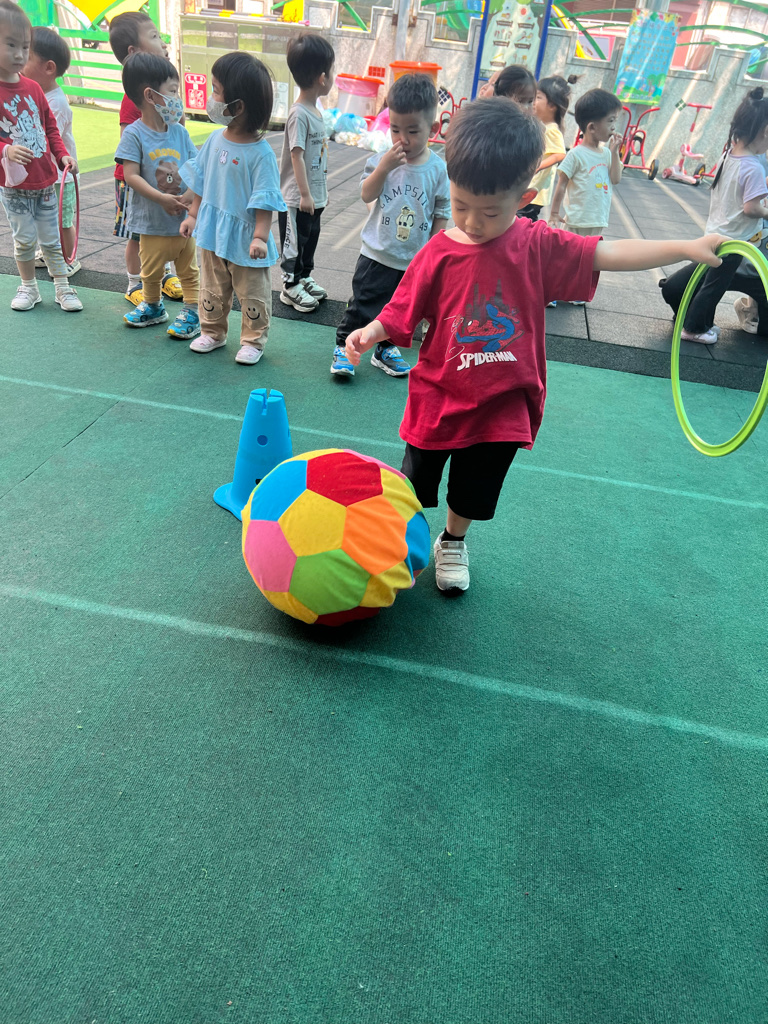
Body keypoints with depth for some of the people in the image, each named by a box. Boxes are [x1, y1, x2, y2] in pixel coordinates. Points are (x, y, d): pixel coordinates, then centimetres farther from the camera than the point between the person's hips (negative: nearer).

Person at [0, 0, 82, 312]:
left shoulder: (33, 88, 5)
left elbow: (51, 128, 12)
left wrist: (63, 156, -1)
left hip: (45, 181, 4)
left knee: (52, 239, 10)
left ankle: (63, 287, 20)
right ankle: (28, 287, 21)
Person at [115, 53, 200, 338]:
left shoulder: (180, 132, 3)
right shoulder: (134, 134, -10)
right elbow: (131, 175, -16)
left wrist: (191, 196, -18)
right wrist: (161, 198, -26)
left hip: (185, 219, 3)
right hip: (152, 222, -3)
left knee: (189, 270, 10)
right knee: (151, 272, 13)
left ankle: (192, 312, 21)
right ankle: (153, 307, 34)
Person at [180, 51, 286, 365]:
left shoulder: (261, 153, -19)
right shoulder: (215, 140, 0)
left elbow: (265, 200, -19)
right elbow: (200, 180, 11)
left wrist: (260, 236, -24)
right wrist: (193, 215, 12)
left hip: (244, 238, -6)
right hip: (213, 233, 6)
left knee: (252, 294, 9)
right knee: (213, 289, 19)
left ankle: (253, 341, 24)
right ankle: (212, 332, 35)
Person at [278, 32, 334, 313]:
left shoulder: (315, 111, 9)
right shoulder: (299, 114, -19)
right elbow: (297, 155, -22)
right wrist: (305, 194, -23)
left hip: (314, 196, 9)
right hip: (297, 198, -9)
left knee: (310, 238, 20)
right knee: (295, 242, 4)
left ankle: (305, 278, 35)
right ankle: (290, 287, 17)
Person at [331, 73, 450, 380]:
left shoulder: (438, 169, -4)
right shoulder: (382, 159, -6)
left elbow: (441, 213, 1)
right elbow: (366, 195, -14)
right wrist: (385, 166, -26)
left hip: (415, 260, 2)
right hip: (377, 254, -2)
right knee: (363, 305, 3)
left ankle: (387, 349, 34)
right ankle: (344, 346, 18)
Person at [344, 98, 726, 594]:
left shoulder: (538, 246, -9)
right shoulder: (439, 253, -12)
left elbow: (610, 253, -7)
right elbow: (402, 313, -7)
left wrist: (688, 247, -11)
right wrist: (371, 332, -26)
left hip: (503, 404, 1)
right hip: (439, 398, -1)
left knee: (474, 490, 18)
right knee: (417, 481, 17)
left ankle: (454, 541, 45)